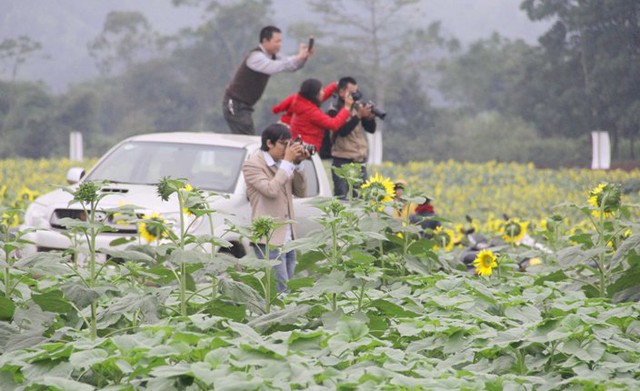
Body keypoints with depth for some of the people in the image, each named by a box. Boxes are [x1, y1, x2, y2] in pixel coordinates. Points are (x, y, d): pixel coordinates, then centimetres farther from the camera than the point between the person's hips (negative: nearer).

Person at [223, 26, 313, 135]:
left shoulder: (271, 56, 8)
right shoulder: (256, 57, -21)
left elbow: (291, 66, 8)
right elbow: (274, 67, -39)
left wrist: (304, 57, -11)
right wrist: (298, 58, -40)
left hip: (244, 105, 9)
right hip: (235, 105, -9)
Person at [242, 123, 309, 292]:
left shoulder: (282, 163, 13)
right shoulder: (252, 164, -8)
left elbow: (300, 191, 14)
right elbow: (270, 190, -21)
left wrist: (298, 164, 2)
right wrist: (287, 162, -16)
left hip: (288, 238, 8)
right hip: (270, 240, -8)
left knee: (288, 290, 8)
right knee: (281, 291, -14)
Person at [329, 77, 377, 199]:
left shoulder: (358, 107, 10)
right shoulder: (334, 111, -5)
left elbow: (371, 129, 10)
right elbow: (343, 131, -20)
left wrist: (370, 116, -9)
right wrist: (359, 116, -23)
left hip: (360, 161, 6)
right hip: (342, 162, -6)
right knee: (342, 197, -8)